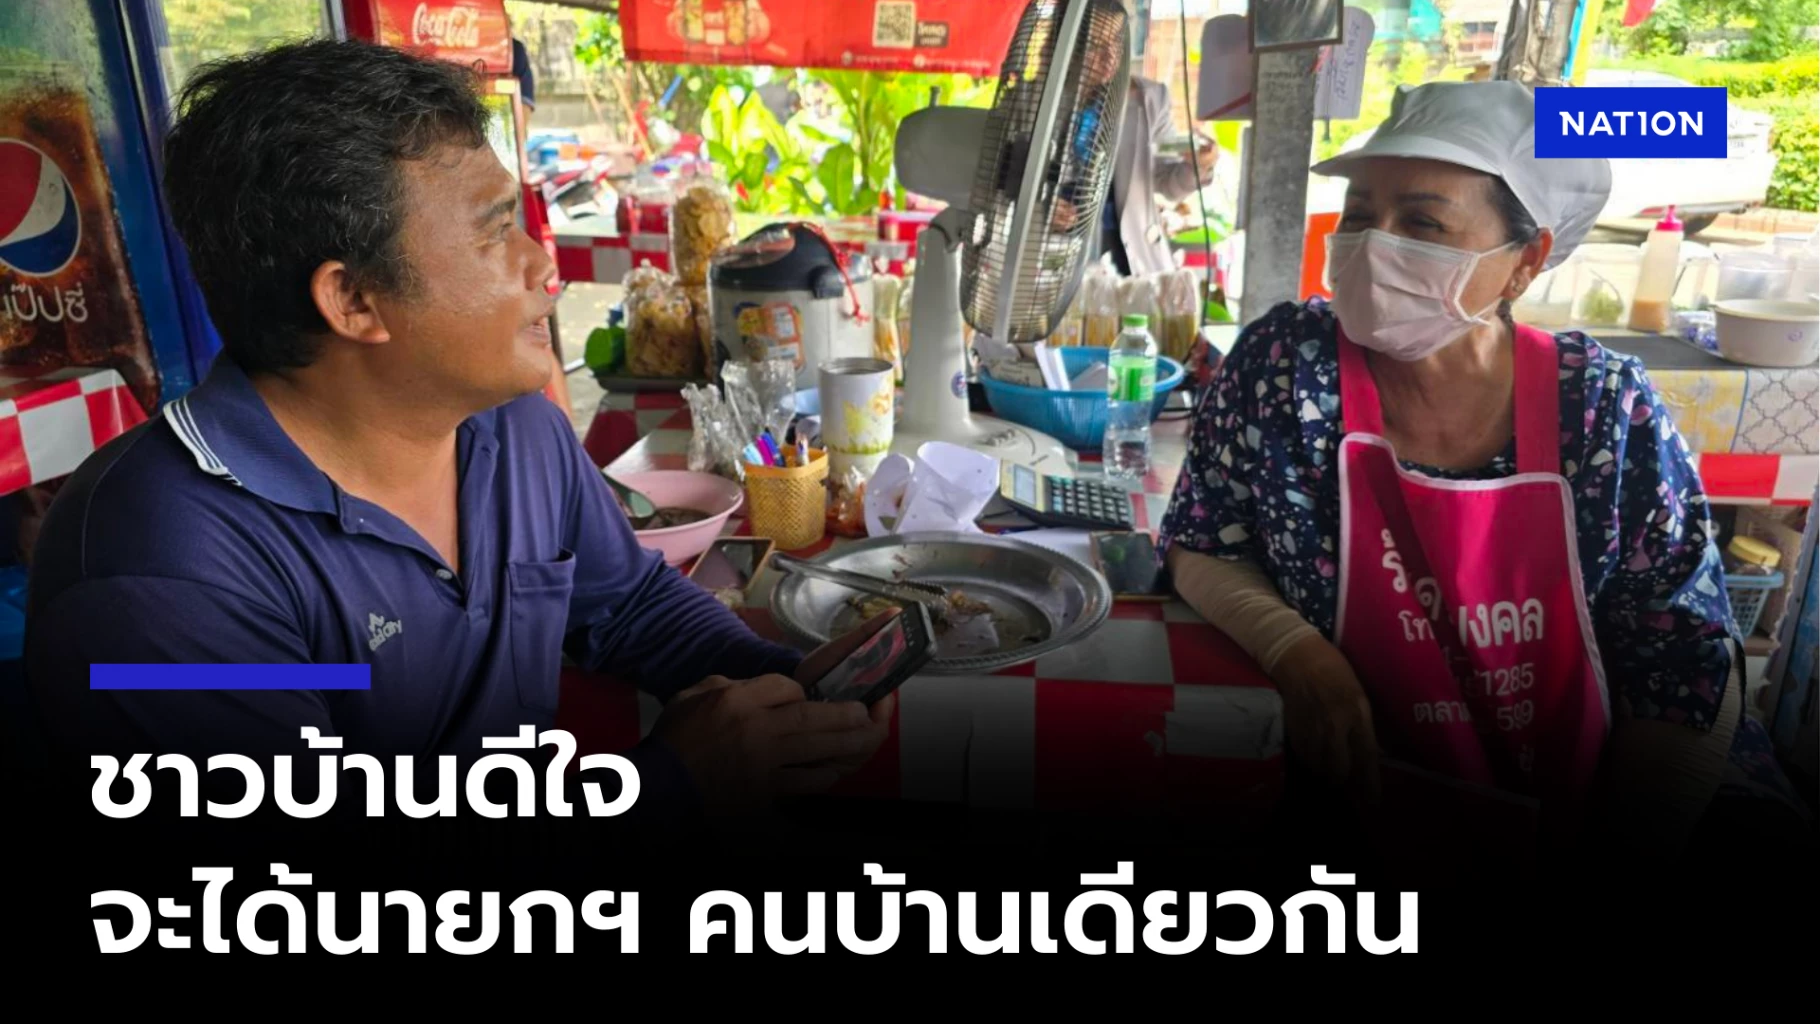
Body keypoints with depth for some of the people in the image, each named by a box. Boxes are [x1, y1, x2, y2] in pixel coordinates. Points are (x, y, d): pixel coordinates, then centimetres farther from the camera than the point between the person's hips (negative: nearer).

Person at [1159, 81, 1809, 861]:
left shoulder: (1606, 408, -9)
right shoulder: (1287, 363, -11)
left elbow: (1684, 660, -3)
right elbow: (1200, 549, -1)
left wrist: (1621, 838, -10)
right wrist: (1293, 649, -18)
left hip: (1578, 816, 0)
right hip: (1355, 816, 1)